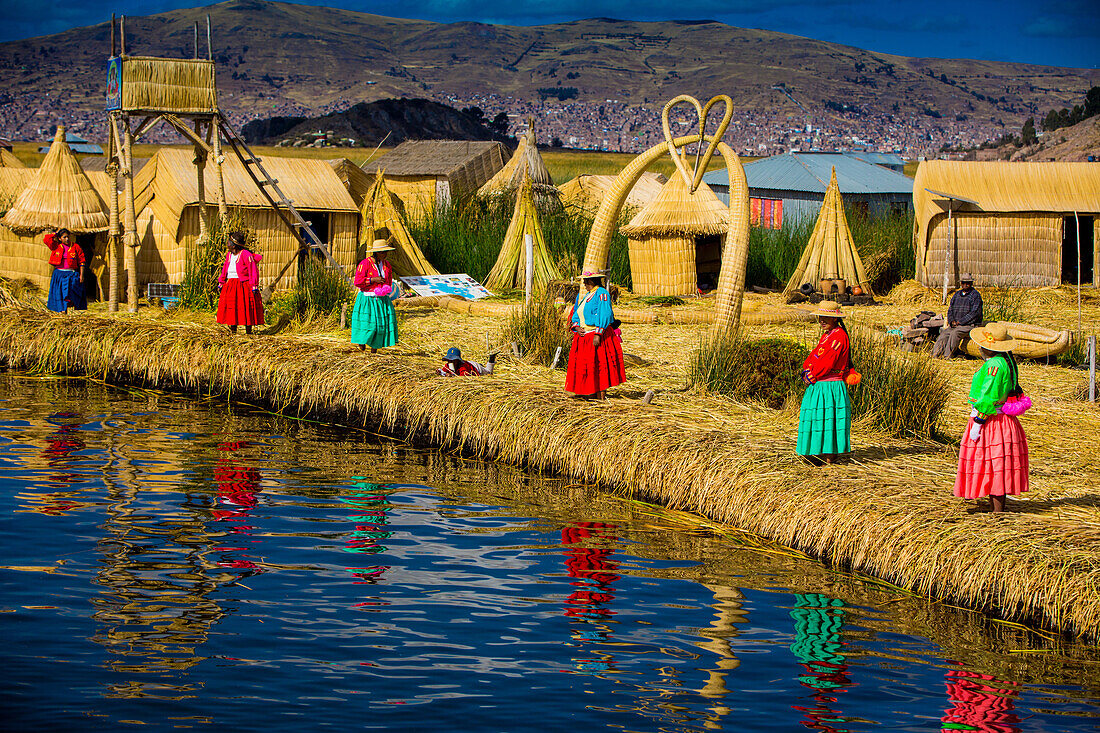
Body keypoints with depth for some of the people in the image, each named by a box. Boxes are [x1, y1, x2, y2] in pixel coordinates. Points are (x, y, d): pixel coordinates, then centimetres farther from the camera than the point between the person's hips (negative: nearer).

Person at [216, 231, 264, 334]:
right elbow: (225, 269, 21)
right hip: (230, 286, 7)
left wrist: (254, 285, -17)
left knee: (246, 308, -3)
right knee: (231, 307, 4)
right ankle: (233, 330, 12)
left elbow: (253, 270, -13)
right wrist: (221, 283, 19)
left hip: (243, 285, -7)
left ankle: (248, 331, 4)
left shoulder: (246, 255, -12)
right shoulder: (229, 254, 11)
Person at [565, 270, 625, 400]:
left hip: (598, 336, -8)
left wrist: (598, 334, -23)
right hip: (583, 336, 8)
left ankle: (601, 396, -7)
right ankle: (590, 393, 11)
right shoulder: (584, 295, 18)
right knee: (583, 365, 6)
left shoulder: (602, 293, -8)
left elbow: (604, 315, -16)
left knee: (599, 364, -8)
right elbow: (576, 315, 18)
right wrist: (576, 327, -3)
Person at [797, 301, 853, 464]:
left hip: (831, 386, -10)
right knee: (816, 417, 9)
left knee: (828, 418, -7)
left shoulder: (839, 336, -13)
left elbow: (828, 362, -19)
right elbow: (814, 355, 16)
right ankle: (819, 452, 14)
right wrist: (807, 369, -2)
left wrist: (812, 376, -11)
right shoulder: (827, 335, 19)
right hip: (818, 386, 10)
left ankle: (831, 455, -2)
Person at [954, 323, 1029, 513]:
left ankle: (998, 512, -2)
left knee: (994, 469, -5)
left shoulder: (994, 365, -20)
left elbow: (988, 398, -22)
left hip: (991, 421, -10)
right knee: (994, 470, 14)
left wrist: (977, 424, -18)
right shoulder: (1005, 361, 11)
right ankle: (995, 511, 19)